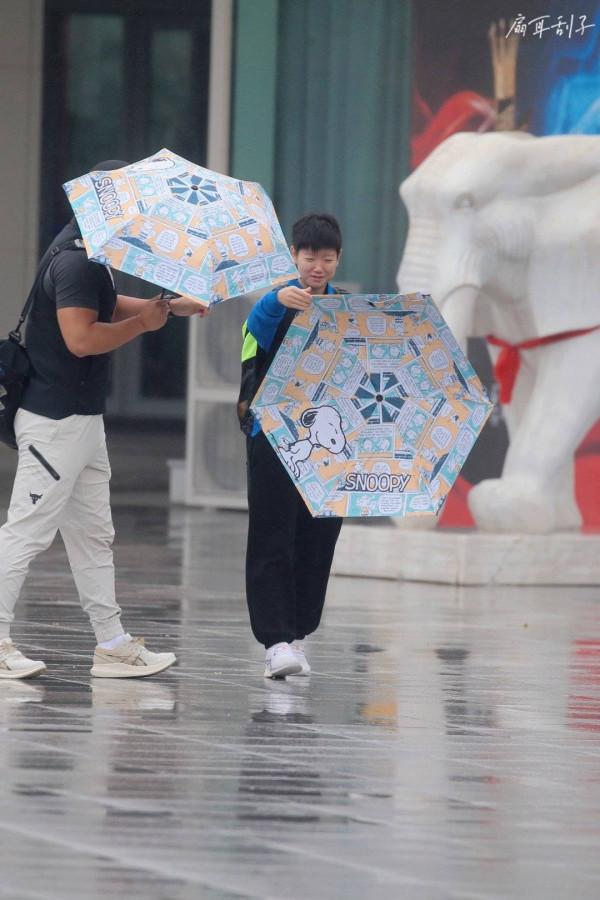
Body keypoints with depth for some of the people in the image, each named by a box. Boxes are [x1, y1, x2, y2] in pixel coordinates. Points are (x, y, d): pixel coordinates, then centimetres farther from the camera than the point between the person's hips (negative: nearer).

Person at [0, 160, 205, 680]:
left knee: (92, 535, 13)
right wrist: (143, 323, -15)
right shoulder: (77, 261, -19)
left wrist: (168, 306, 22)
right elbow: (81, 338, -27)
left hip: (82, 417, 11)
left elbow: (103, 309, 31)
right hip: (56, 419, -11)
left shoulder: (86, 254, 14)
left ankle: (113, 645, 17)